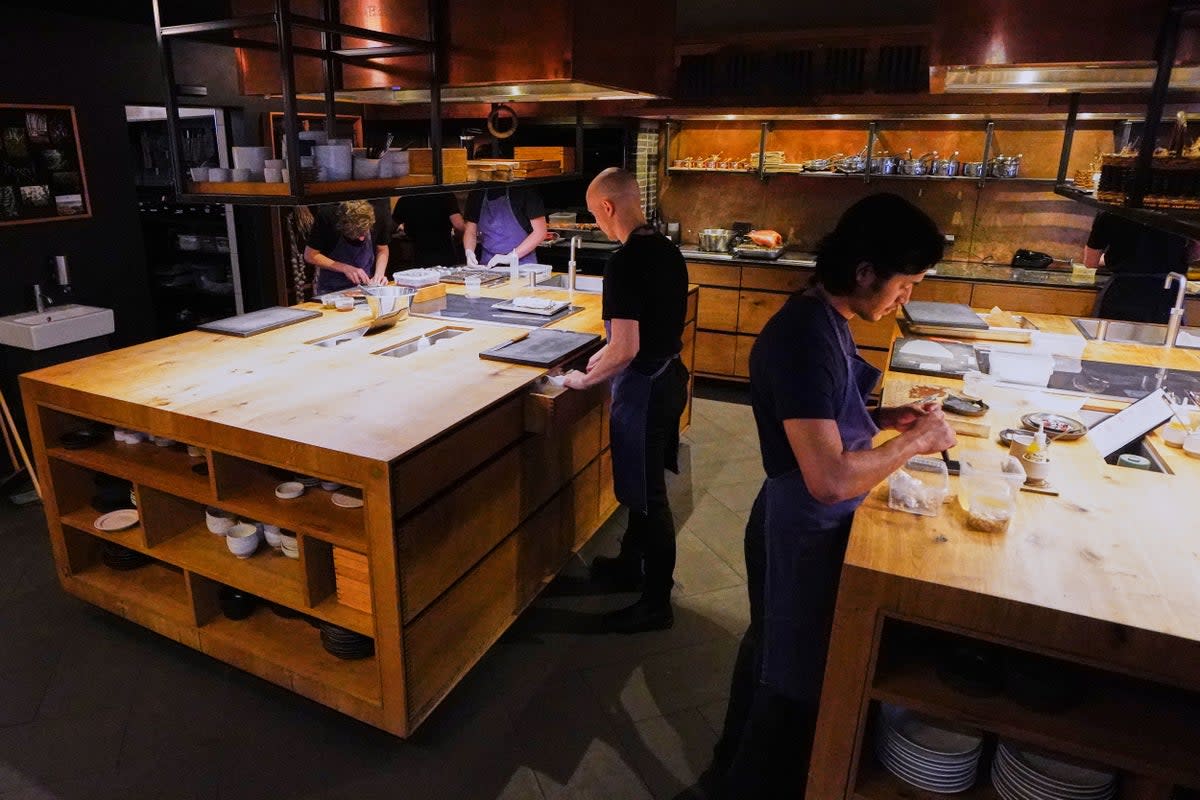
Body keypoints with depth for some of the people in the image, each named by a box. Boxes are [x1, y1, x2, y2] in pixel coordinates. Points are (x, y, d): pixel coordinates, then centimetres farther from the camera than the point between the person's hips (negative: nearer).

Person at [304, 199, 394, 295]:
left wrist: (379, 274, -16)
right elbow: (310, 255, -12)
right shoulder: (326, 215, -21)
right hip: (331, 289, -3)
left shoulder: (379, 213, -16)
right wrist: (345, 268, -23)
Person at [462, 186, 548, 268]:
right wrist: (469, 252, -4)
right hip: (488, 264, 4)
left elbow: (540, 232, -6)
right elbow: (471, 232, 17)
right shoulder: (477, 194, 9)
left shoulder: (523, 190, -4)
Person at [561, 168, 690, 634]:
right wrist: (606, 356, 17)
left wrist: (585, 380, -11)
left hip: (644, 386, -9)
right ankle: (630, 564, 42)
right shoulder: (666, 250, 5)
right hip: (669, 374, 9)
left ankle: (656, 603, 20)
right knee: (642, 484, 23)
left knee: (648, 495, 4)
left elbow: (625, 350, -27)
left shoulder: (624, 263, -23)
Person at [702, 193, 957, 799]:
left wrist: (882, 418, 3)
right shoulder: (805, 338, -29)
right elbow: (831, 479, -34)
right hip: (804, 531, -10)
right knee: (795, 679, 10)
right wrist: (918, 439, -20)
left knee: (771, 650, 27)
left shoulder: (823, 318, 2)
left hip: (799, 522, 10)